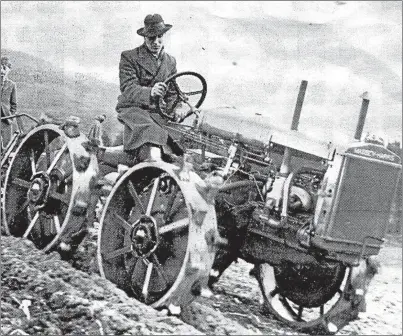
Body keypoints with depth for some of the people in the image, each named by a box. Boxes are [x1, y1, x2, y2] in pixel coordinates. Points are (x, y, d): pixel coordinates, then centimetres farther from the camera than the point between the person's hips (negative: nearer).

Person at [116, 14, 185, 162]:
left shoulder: (170, 61, 18)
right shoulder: (129, 57, 0)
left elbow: (172, 93, 24)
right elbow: (128, 89, -14)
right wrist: (150, 92, -35)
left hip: (158, 111, 6)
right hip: (132, 109, -6)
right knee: (150, 131, -37)